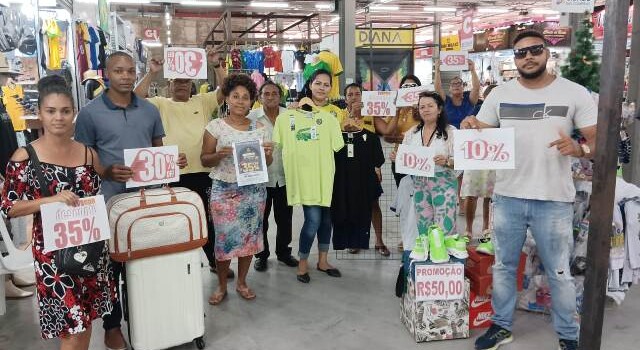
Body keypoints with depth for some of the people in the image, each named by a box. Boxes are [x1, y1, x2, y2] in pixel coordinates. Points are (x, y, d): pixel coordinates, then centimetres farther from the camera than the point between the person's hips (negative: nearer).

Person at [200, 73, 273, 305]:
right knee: (224, 236, -1)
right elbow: (204, 159, 0)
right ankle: (221, 286, 18)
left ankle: (242, 282, 25)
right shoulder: (215, 126, -1)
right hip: (224, 190, -3)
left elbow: (267, 163, 12)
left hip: (254, 190, 3)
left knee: (249, 235, 7)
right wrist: (220, 155, -20)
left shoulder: (259, 128, 7)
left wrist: (268, 153, -10)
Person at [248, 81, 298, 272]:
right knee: (261, 219, 9)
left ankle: (283, 251, 33)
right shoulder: (252, 117, -3)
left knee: (284, 218, 14)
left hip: (285, 177, 2)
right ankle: (261, 255, 26)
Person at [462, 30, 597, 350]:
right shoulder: (500, 95, 4)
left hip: (554, 201, -2)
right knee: (503, 267, 14)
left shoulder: (575, 93, -2)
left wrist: (579, 149, -24)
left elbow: (600, 141, -2)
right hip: (507, 197, 2)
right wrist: (470, 127, -16)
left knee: (559, 273, 10)